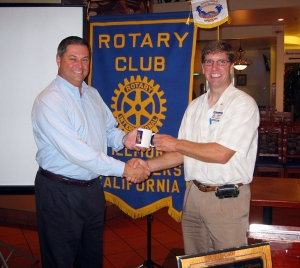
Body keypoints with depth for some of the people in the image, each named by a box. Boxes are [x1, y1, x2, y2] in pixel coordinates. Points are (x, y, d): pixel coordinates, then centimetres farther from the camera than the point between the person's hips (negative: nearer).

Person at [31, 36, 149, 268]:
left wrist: (124, 139, -11)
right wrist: (123, 169, -25)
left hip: (93, 187, 7)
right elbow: (75, 151, -27)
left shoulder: (93, 94, 6)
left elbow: (109, 129, 12)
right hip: (59, 192, -7)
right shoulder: (48, 100, -19)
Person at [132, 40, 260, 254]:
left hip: (227, 199, -5)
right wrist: (150, 165, -4)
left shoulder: (243, 104, -10)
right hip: (194, 194, 6)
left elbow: (221, 154, -19)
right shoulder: (195, 106, 10)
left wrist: (176, 144, -11)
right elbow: (184, 153, 10)